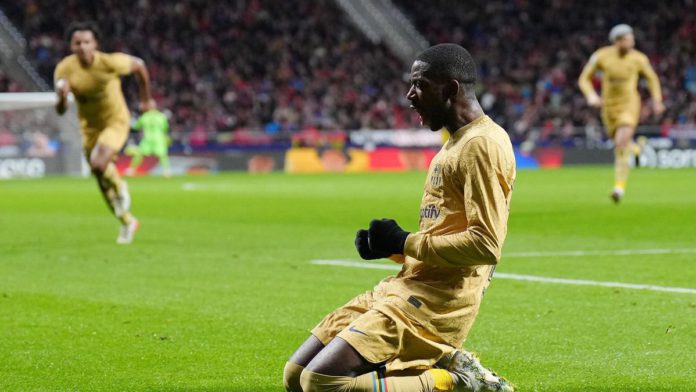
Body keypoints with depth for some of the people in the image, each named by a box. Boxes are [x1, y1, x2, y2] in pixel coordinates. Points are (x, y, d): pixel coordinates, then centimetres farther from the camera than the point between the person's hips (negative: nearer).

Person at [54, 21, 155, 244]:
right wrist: (62, 96, -37)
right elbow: (60, 111, -13)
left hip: (116, 121, -4)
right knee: (101, 182, 12)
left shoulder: (110, 62, -26)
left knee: (98, 164, -29)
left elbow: (139, 66, -5)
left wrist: (146, 99, 6)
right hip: (89, 127, 4)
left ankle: (119, 187, 5)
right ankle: (127, 222, 33)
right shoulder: (64, 69, -18)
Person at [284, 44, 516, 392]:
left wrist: (405, 243, -13)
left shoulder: (482, 144, -12)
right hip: (408, 285, 10)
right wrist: (391, 248, 6)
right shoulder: (456, 142, 20)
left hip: (436, 299, -10)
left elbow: (486, 245, -22)